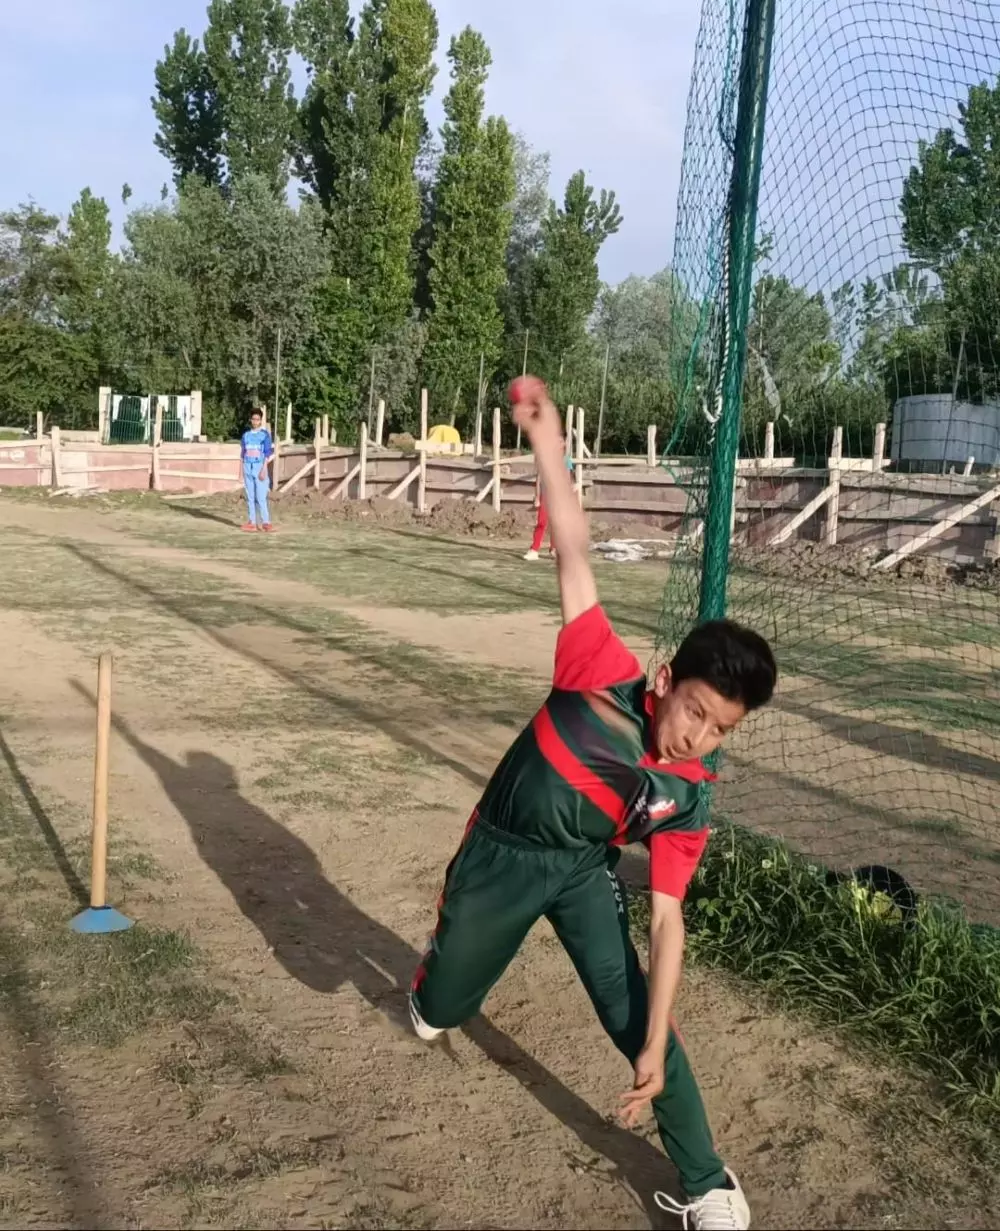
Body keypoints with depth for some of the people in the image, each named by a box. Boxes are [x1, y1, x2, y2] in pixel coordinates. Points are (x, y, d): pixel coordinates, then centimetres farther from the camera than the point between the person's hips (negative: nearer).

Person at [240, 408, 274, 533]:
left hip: (259, 466, -4)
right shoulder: (246, 435, 11)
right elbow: (242, 453, 13)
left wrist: (264, 469, -13)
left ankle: (266, 522, -9)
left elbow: (267, 453, -5)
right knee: (250, 497, 6)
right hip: (247, 467, 4)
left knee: (261, 496, -10)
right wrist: (242, 470, 8)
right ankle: (251, 522, 9)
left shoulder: (265, 434, -1)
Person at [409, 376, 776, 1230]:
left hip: (582, 871, 1)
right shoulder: (604, 679, -26)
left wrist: (657, 1047, -20)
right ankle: (437, 980, 56)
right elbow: (575, 558, -29)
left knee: (632, 1017, -11)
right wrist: (547, 441, -30)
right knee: (444, 1010, 16)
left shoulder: (687, 800, -18)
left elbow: (667, 917, -16)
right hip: (497, 857, 0)